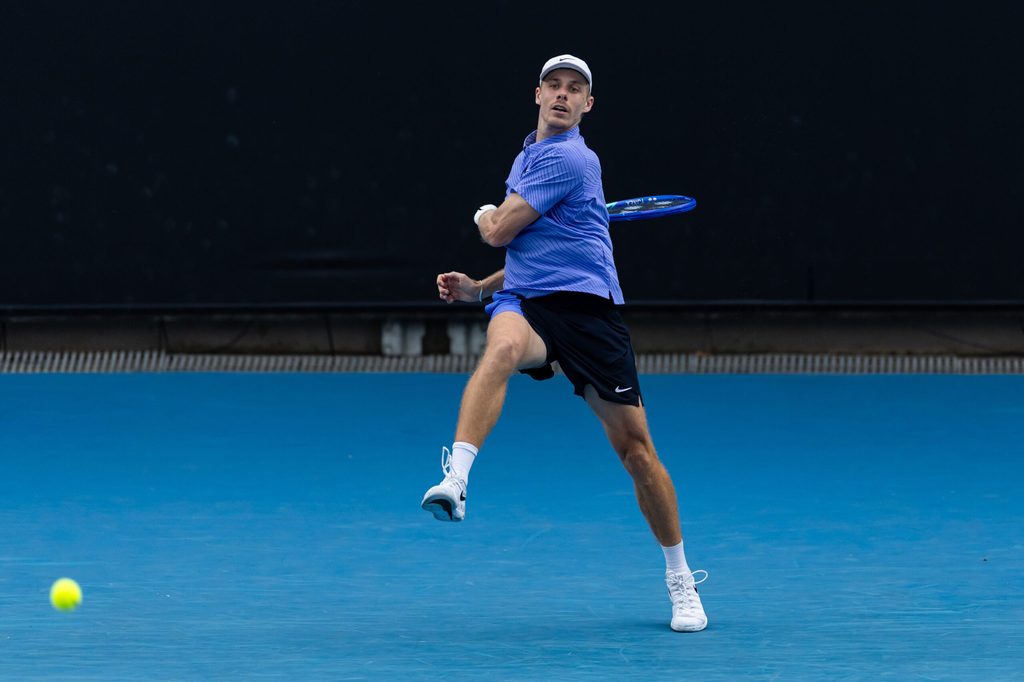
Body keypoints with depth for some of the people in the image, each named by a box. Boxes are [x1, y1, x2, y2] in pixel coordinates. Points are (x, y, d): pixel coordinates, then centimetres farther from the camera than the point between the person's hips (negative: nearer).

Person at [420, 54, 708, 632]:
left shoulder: (568, 159, -8)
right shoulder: (529, 157, 21)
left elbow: (501, 232, -7)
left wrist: (486, 215, 17)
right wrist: (478, 288, 15)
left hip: (587, 306, -5)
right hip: (524, 304, 5)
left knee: (636, 448, -1)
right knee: (502, 348, -34)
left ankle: (681, 580, 15)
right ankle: (455, 481, -50)